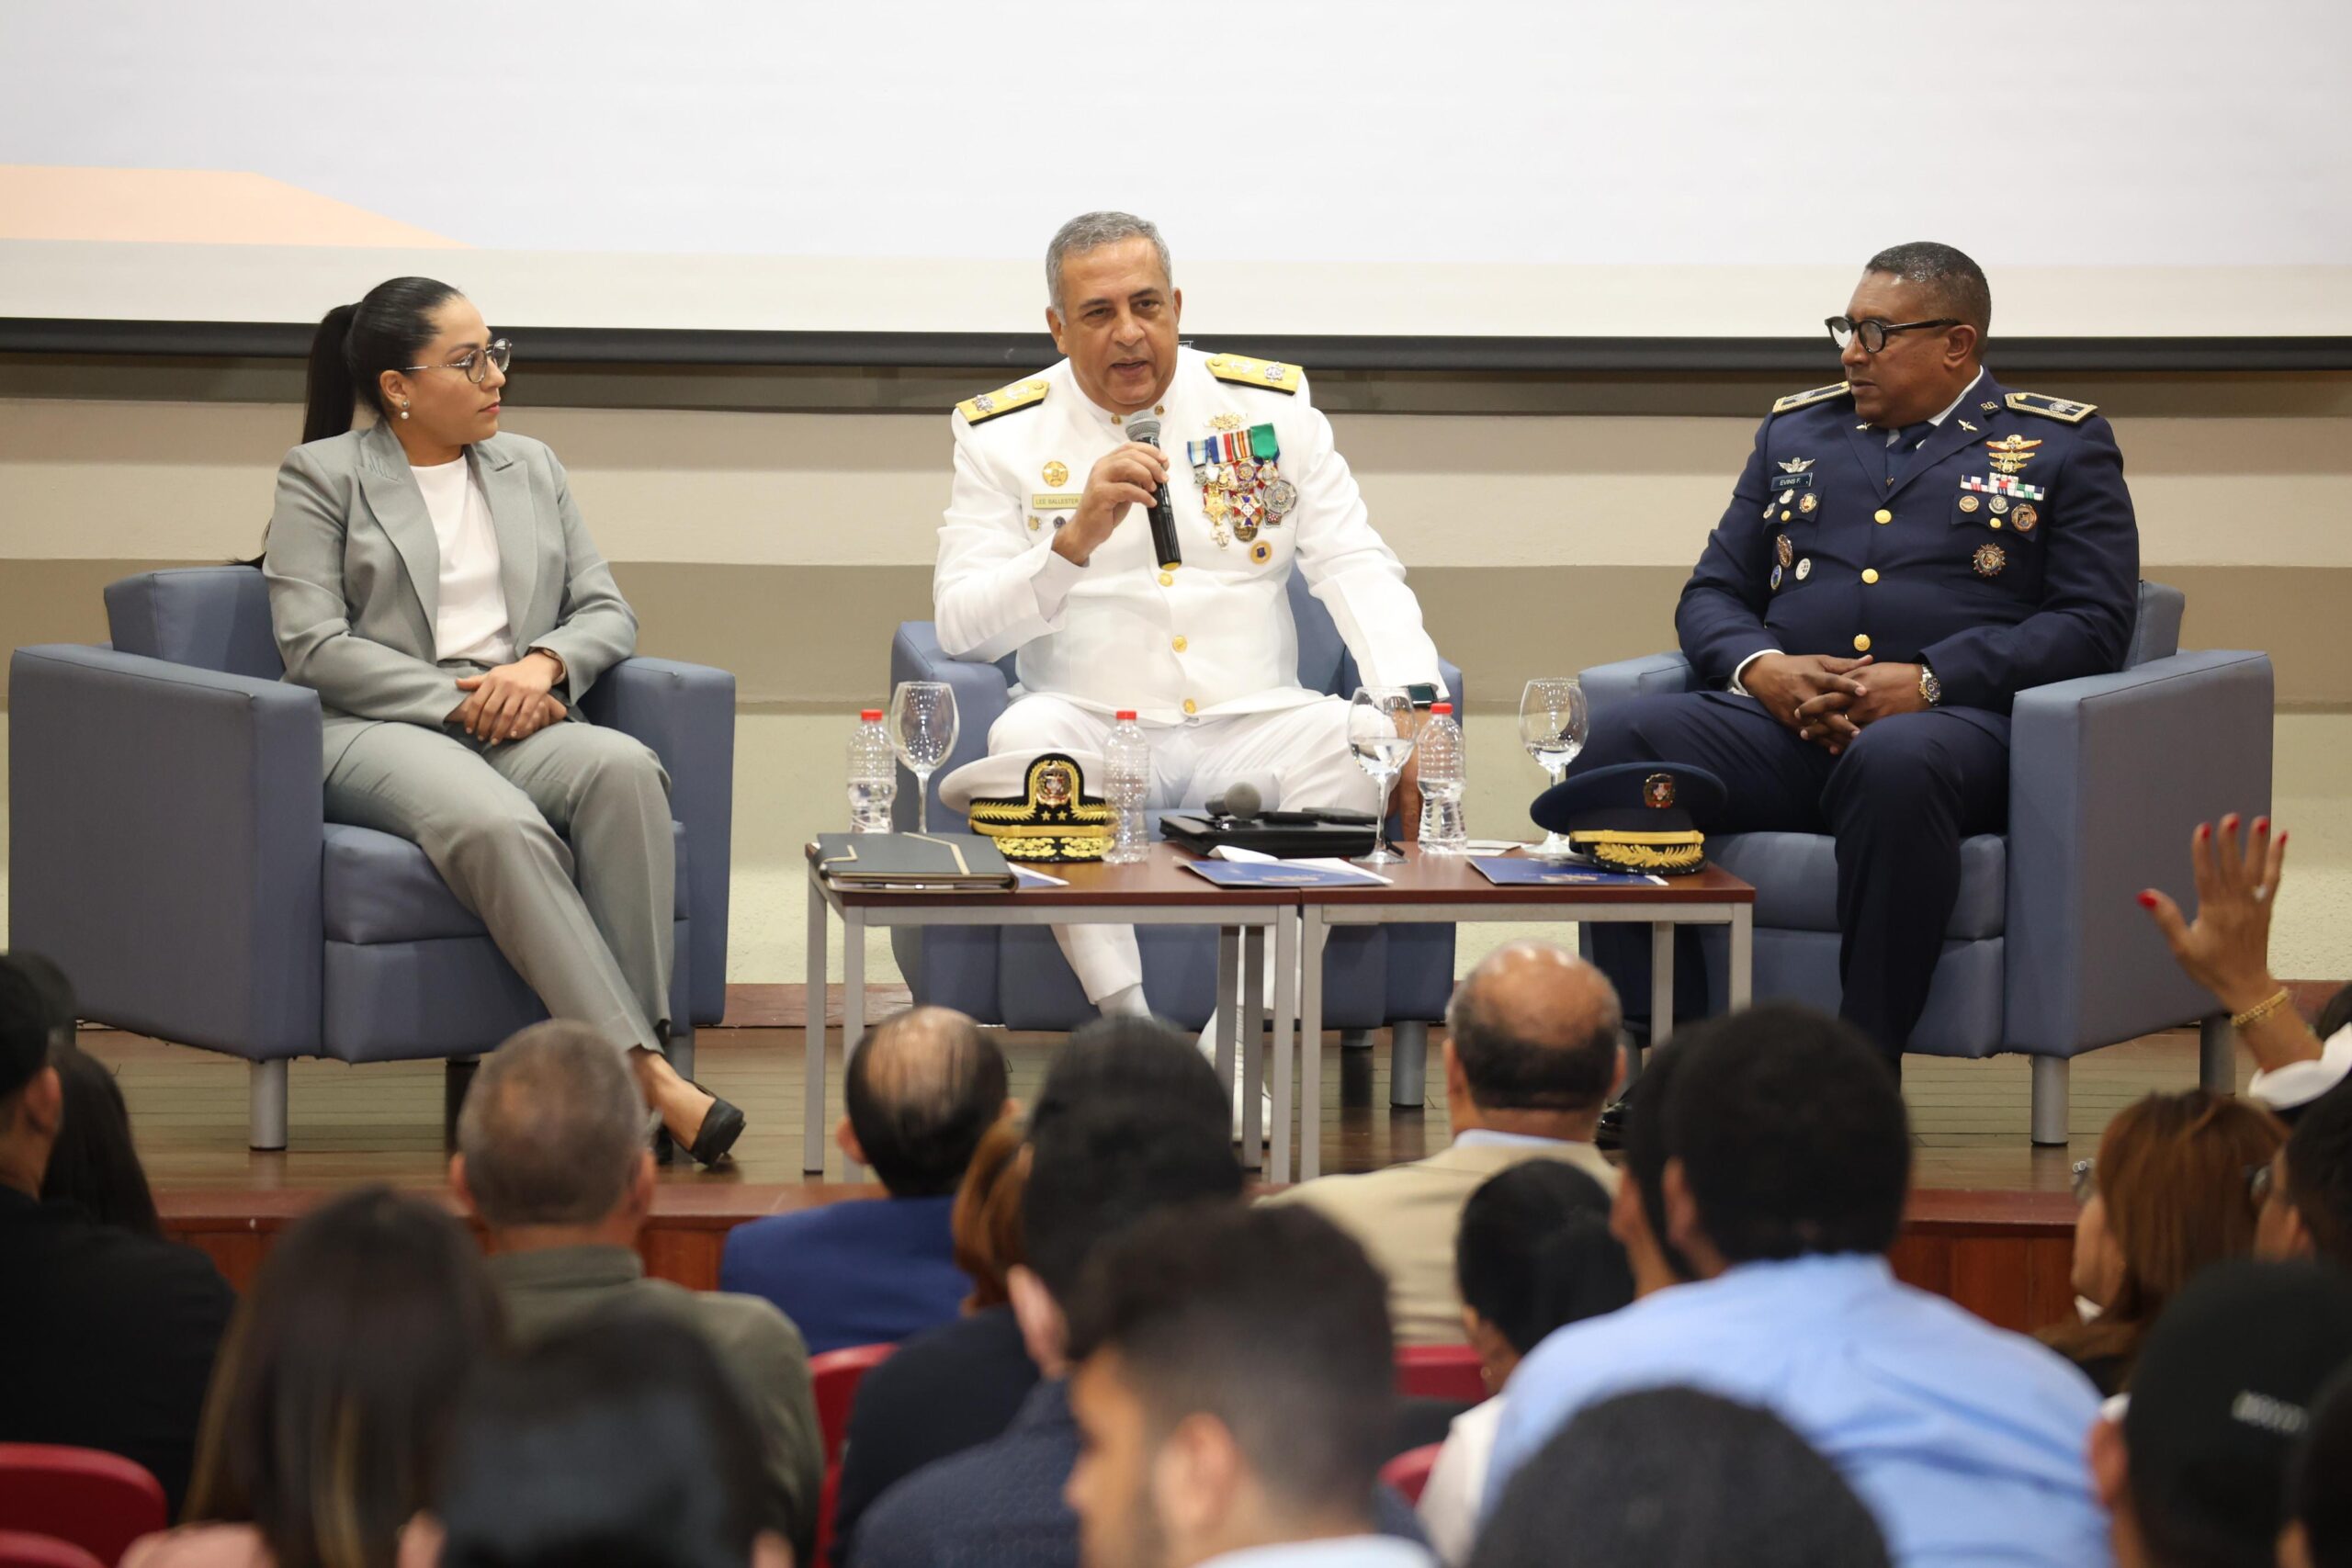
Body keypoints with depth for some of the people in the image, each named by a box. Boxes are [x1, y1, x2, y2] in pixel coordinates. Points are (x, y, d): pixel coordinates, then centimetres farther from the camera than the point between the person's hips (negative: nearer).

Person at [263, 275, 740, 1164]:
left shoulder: (530, 467, 21)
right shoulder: (322, 477, 6)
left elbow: (608, 613, 16)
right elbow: (313, 648, -5)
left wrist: (542, 664, -7)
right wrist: (459, 700, -13)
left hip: (515, 724, 4)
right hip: (377, 730, -4)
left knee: (624, 769, -32)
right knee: (497, 824, -38)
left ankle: (638, 1047, -36)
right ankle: (642, 1074, -42)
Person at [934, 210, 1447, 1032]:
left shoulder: (1271, 404, 10)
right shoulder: (1002, 434, 5)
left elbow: (1354, 567, 5)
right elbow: (960, 626, -3)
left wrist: (1414, 707, -13)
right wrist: (1076, 539, -20)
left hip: (1251, 726, 1)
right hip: (1094, 730, -1)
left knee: (1356, 740, -28)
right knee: (1025, 733, -33)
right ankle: (1125, 1019, -32)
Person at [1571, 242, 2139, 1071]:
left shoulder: (2062, 445, 12)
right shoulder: (1796, 429, 25)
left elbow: (2093, 624, 1)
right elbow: (1711, 594, 21)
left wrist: (1926, 682, -13)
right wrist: (1760, 668, -4)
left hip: (1951, 722, -4)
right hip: (1781, 720, 4)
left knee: (1896, 763, -41)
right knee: (1620, 741, -26)